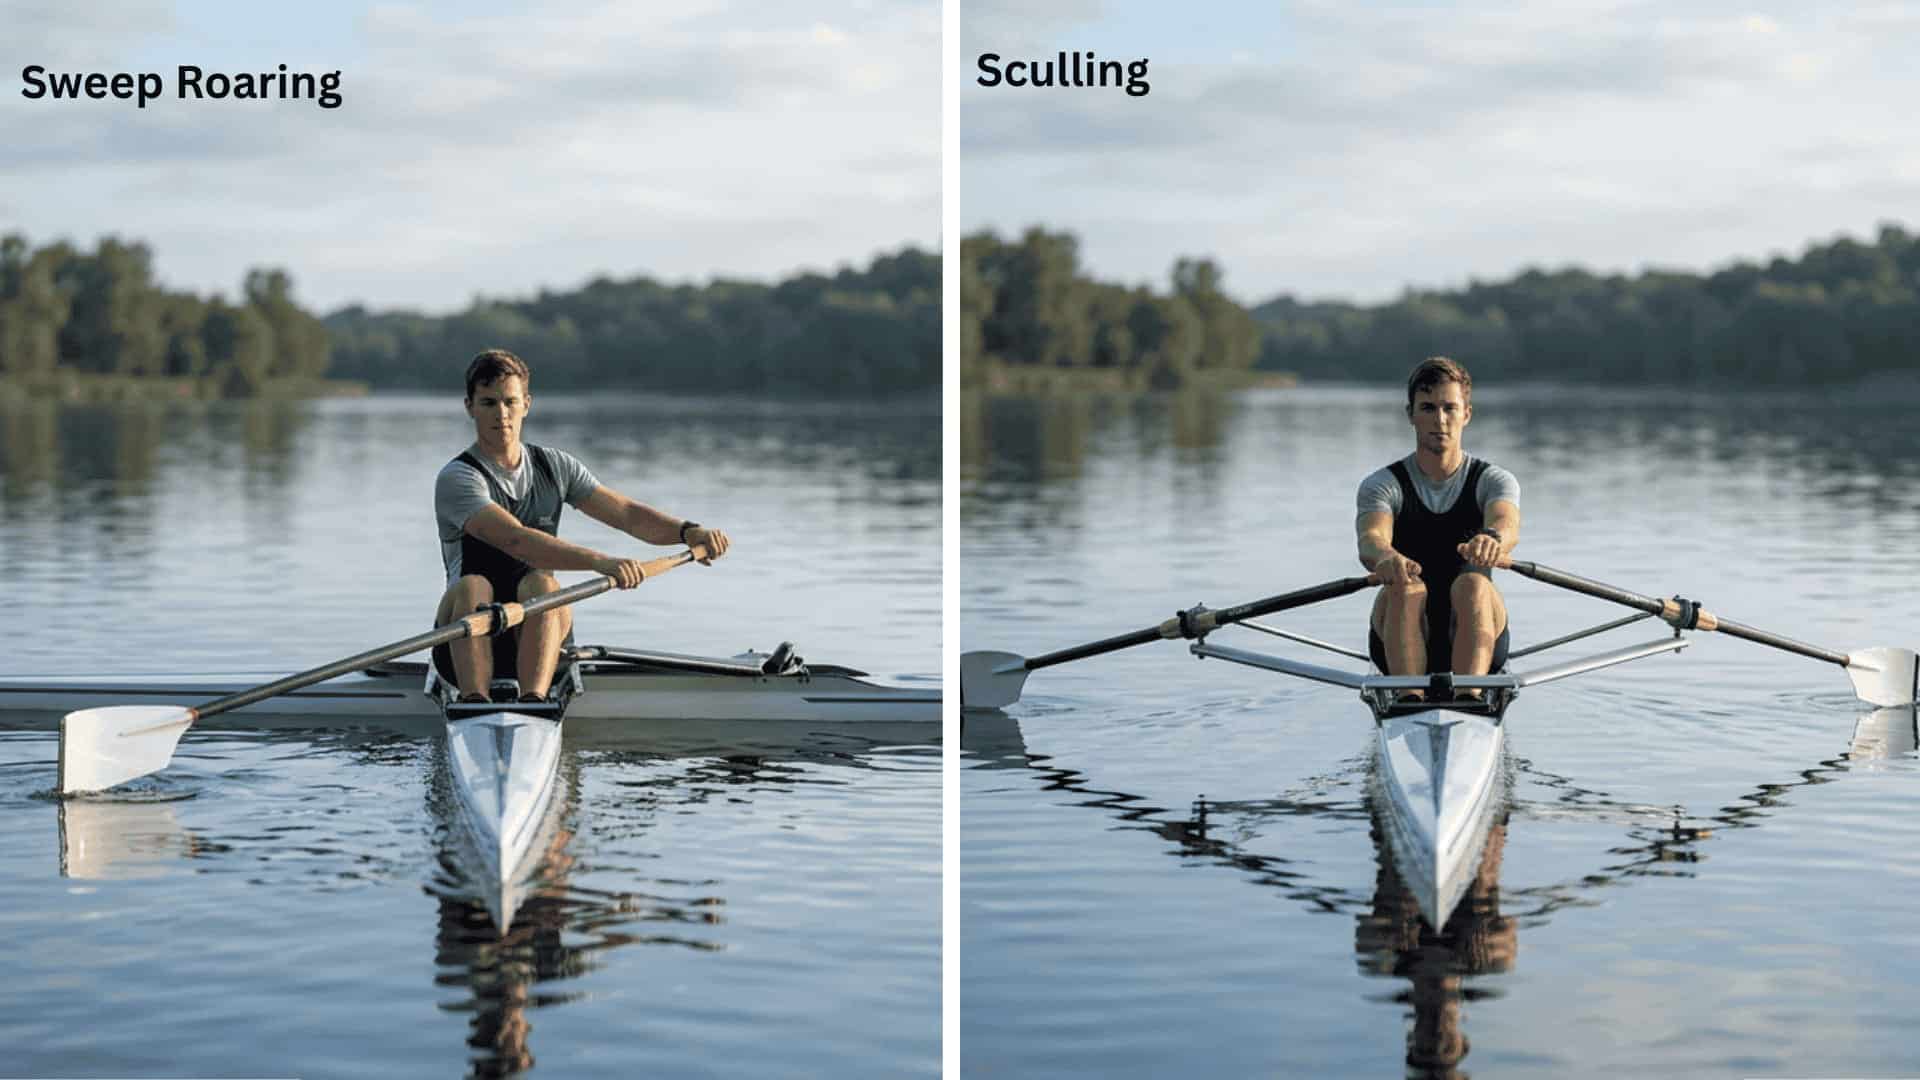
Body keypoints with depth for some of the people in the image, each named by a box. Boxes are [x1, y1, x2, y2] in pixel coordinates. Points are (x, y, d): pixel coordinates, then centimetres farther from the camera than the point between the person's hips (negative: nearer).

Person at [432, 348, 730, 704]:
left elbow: (628, 514, 4)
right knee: (472, 586, -34)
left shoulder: (556, 467, 11)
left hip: (536, 632, 3)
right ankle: (474, 700, -53)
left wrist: (688, 531, -17)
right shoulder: (456, 478, -8)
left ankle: (533, 700, -50)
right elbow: (516, 541, -24)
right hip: (469, 643, -3)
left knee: (539, 583, -29)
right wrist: (598, 561, -38)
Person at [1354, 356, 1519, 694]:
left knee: (1472, 586, -31)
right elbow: (1370, 538, -20)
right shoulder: (1382, 485, 3)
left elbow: (1507, 525, -21)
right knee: (1406, 587, -31)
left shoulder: (1493, 480, 3)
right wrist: (1385, 557, -47)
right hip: (1399, 642, 0)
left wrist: (1491, 539, -48)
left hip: (1472, 638, 0)